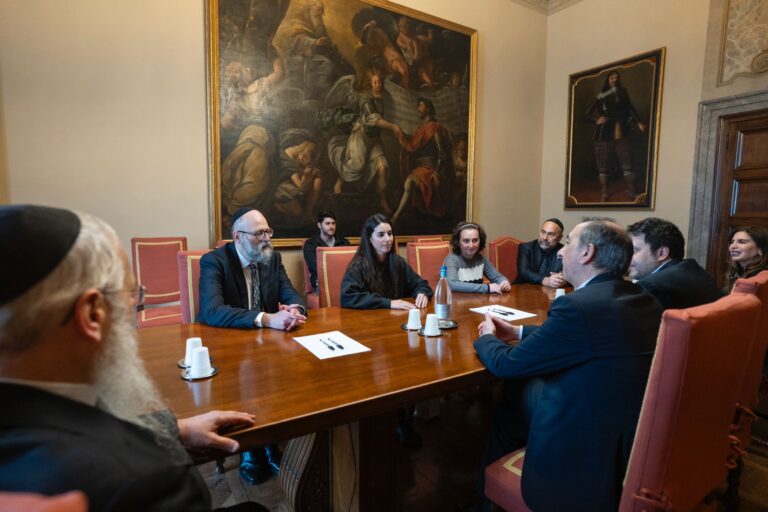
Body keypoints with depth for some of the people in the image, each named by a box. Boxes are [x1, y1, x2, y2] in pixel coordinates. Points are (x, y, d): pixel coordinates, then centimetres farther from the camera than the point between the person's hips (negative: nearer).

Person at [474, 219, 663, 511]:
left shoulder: (578, 306, -27)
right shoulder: (641, 299, 0)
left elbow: (505, 364, -16)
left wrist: (487, 338, 6)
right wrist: (516, 332, 16)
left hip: (591, 453, -7)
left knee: (502, 409, 12)